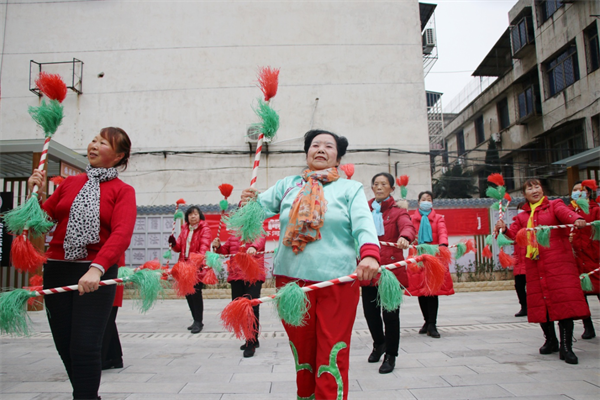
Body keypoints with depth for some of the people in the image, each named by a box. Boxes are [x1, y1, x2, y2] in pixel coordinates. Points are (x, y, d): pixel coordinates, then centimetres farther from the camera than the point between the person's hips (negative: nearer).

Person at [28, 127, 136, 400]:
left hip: (97, 274, -4)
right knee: (64, 345, 11)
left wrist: (97, 268, -30)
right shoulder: (70, 183, 13)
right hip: (57, 270, 5)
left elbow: (122, 234, -16)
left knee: (85, 348, -7)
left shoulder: (123, 191, -1)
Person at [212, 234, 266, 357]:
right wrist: (218, 247, 1)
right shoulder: (233, 236, 18)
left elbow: (260, 240, -21)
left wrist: (253, 247, -43)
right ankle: (252, 339, 28)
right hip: (236, 276, 6)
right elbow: (225, 250, 23)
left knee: (252, 308, -12)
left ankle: (251, 344, -1)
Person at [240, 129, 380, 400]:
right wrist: (247, 203, -11)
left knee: (331, 358, -1)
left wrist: (369, 254, -27)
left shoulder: (351, 189, 7)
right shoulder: (287, 185, 15)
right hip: (291, 280, 3)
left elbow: (364, 225, -7)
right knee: (302, 355, 15)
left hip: (337, 282, -2)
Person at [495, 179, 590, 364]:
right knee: (541, 303, 7)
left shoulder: (554, 205, 7)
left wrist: (577, 219, -38)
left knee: (563, 300, -10)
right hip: (534, 265, 4)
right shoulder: (522, 217, 16)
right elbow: (514, 234, 3)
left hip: (558, 260, -4)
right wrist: (504, 229, -20)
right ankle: (551, 341, 24)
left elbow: (565, 213, -15)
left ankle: (566, 346, -3)